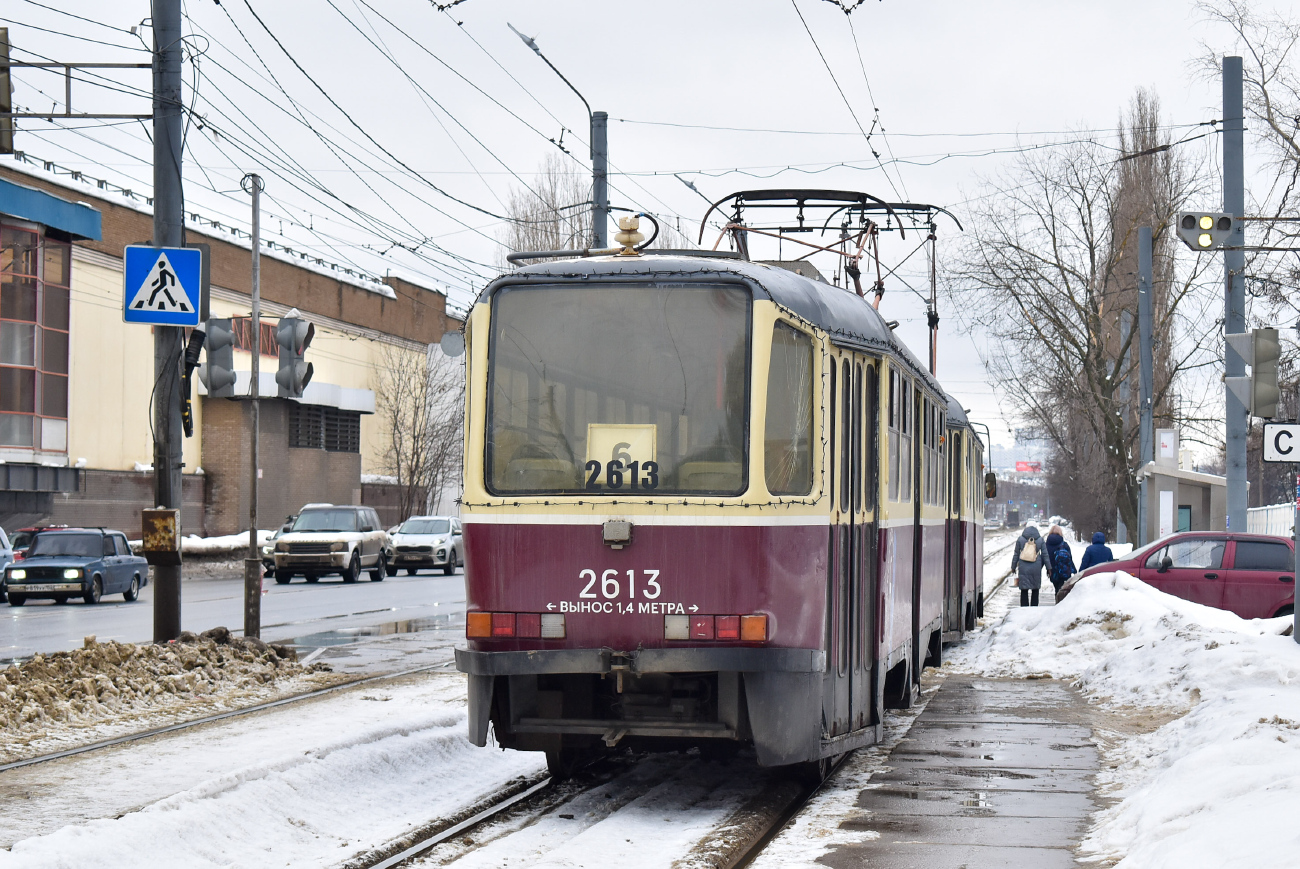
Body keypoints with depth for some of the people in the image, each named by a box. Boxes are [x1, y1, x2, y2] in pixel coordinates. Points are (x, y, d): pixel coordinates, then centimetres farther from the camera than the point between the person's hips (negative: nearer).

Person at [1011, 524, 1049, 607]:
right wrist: (1048, 567, 10)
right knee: (1035, 590, 11)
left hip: (1023, 569, -1)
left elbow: (1016, 555, 3)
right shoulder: (1040, 540, -1)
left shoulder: (1020, 539, -2)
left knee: (1024, 591, 3)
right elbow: (1045, 555, 3)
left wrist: (1013, 567, 13)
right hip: (1036, 569, 1)